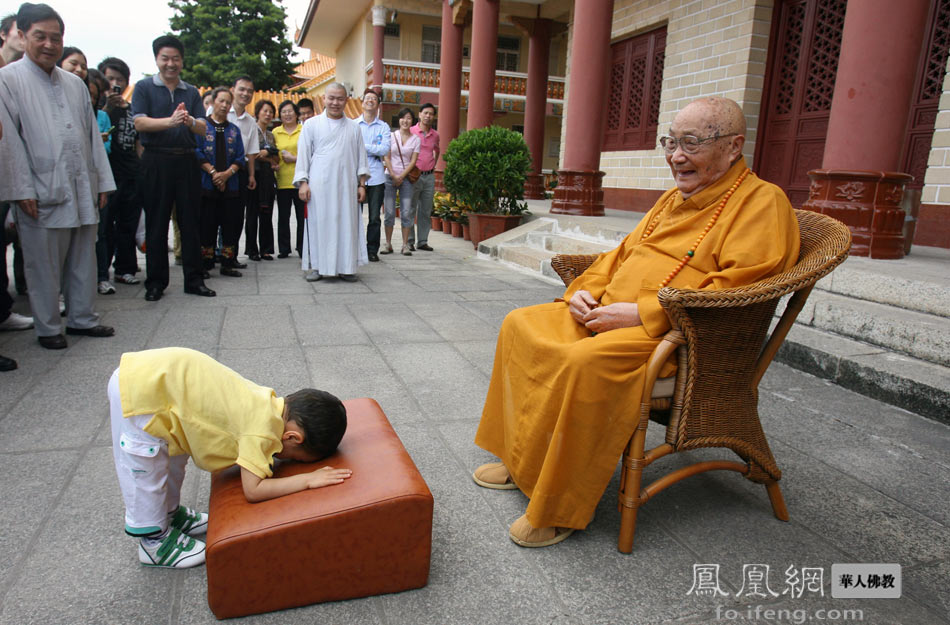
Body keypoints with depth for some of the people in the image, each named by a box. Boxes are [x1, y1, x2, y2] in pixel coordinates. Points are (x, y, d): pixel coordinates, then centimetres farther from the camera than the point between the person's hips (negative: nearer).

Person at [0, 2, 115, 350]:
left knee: (84, 261, 10)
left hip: (83, 191, 5)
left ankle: (81, 318, 23)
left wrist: (102, 182, 11)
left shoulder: (75, 84, 16)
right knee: (44, 266, 3)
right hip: (42, 194, -5)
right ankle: (47, 328, 15)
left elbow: (92, 135, 16)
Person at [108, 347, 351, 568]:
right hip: (139, 390, -9)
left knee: (172, 458, 25)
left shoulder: (269, 403, 0)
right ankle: (153, 540, 25)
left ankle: (170, 514, 45)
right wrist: (308, 479, -21)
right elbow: (253, 490, -24)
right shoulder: (262, 430, -24)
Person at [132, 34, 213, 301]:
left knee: (190, 221, 4)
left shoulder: (191, 92, 15)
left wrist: (190, 122, -18)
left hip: (186, 161, 3)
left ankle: (194, 279, 10)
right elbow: (140, 122, -7)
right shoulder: (144, 87, 6)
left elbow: (203, 128, 5)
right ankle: (155, 281, 9)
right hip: (156, 161, -3)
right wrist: (169, 121, -25)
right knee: (156, 223, 1)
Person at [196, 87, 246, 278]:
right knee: (207, 224, -1)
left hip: (230, 185, 3)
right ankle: (205, 264, 8)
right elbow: (197, 153, -5)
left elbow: (240, 158, 7)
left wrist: (227, 173, -9)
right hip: (206, 184, -3)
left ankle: (228, 264, 12)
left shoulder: (234, 130, 14)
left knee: (231, 224, 3)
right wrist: (213, 172, -14)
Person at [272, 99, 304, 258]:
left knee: (302, 215, 1)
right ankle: (284, 248, 13)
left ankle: (302, 248, 11)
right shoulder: (275, 132, 11)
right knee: (283, 216, 5)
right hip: (282, 181, 2)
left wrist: (294, 158, -10)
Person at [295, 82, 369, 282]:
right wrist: (302, 182, -4)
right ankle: (315, 266, 8)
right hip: (319, 185, -2)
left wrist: (362, 184, 7)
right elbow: (303, 155, 5)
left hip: (346, 186, 2)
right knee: (318, 223, 0)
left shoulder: (354, 127, 12)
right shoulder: (312, 124, 7)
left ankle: (345, 266, 9)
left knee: (346, 224, 2)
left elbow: (361, 157, 14)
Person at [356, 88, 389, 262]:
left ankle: (372, 250, 11)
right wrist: (374, 149, -7)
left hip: (376, 177, 1)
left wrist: (363, 146, -8)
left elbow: (385, 149, -4)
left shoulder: (383, 127, 10)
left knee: (375, 217, 2)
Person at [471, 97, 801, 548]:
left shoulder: (761, 202, -6)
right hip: (605, 315, 9)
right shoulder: (673, 199, 20)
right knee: (520, 324, 1)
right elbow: (623, 253, 26)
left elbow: (734, 292, -19)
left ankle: (561, 510, -17)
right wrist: (585, 290, 5)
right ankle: (521, 459, 10)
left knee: (587, 362, -35)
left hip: (672, 335, -9)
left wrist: (641, 313, -23)